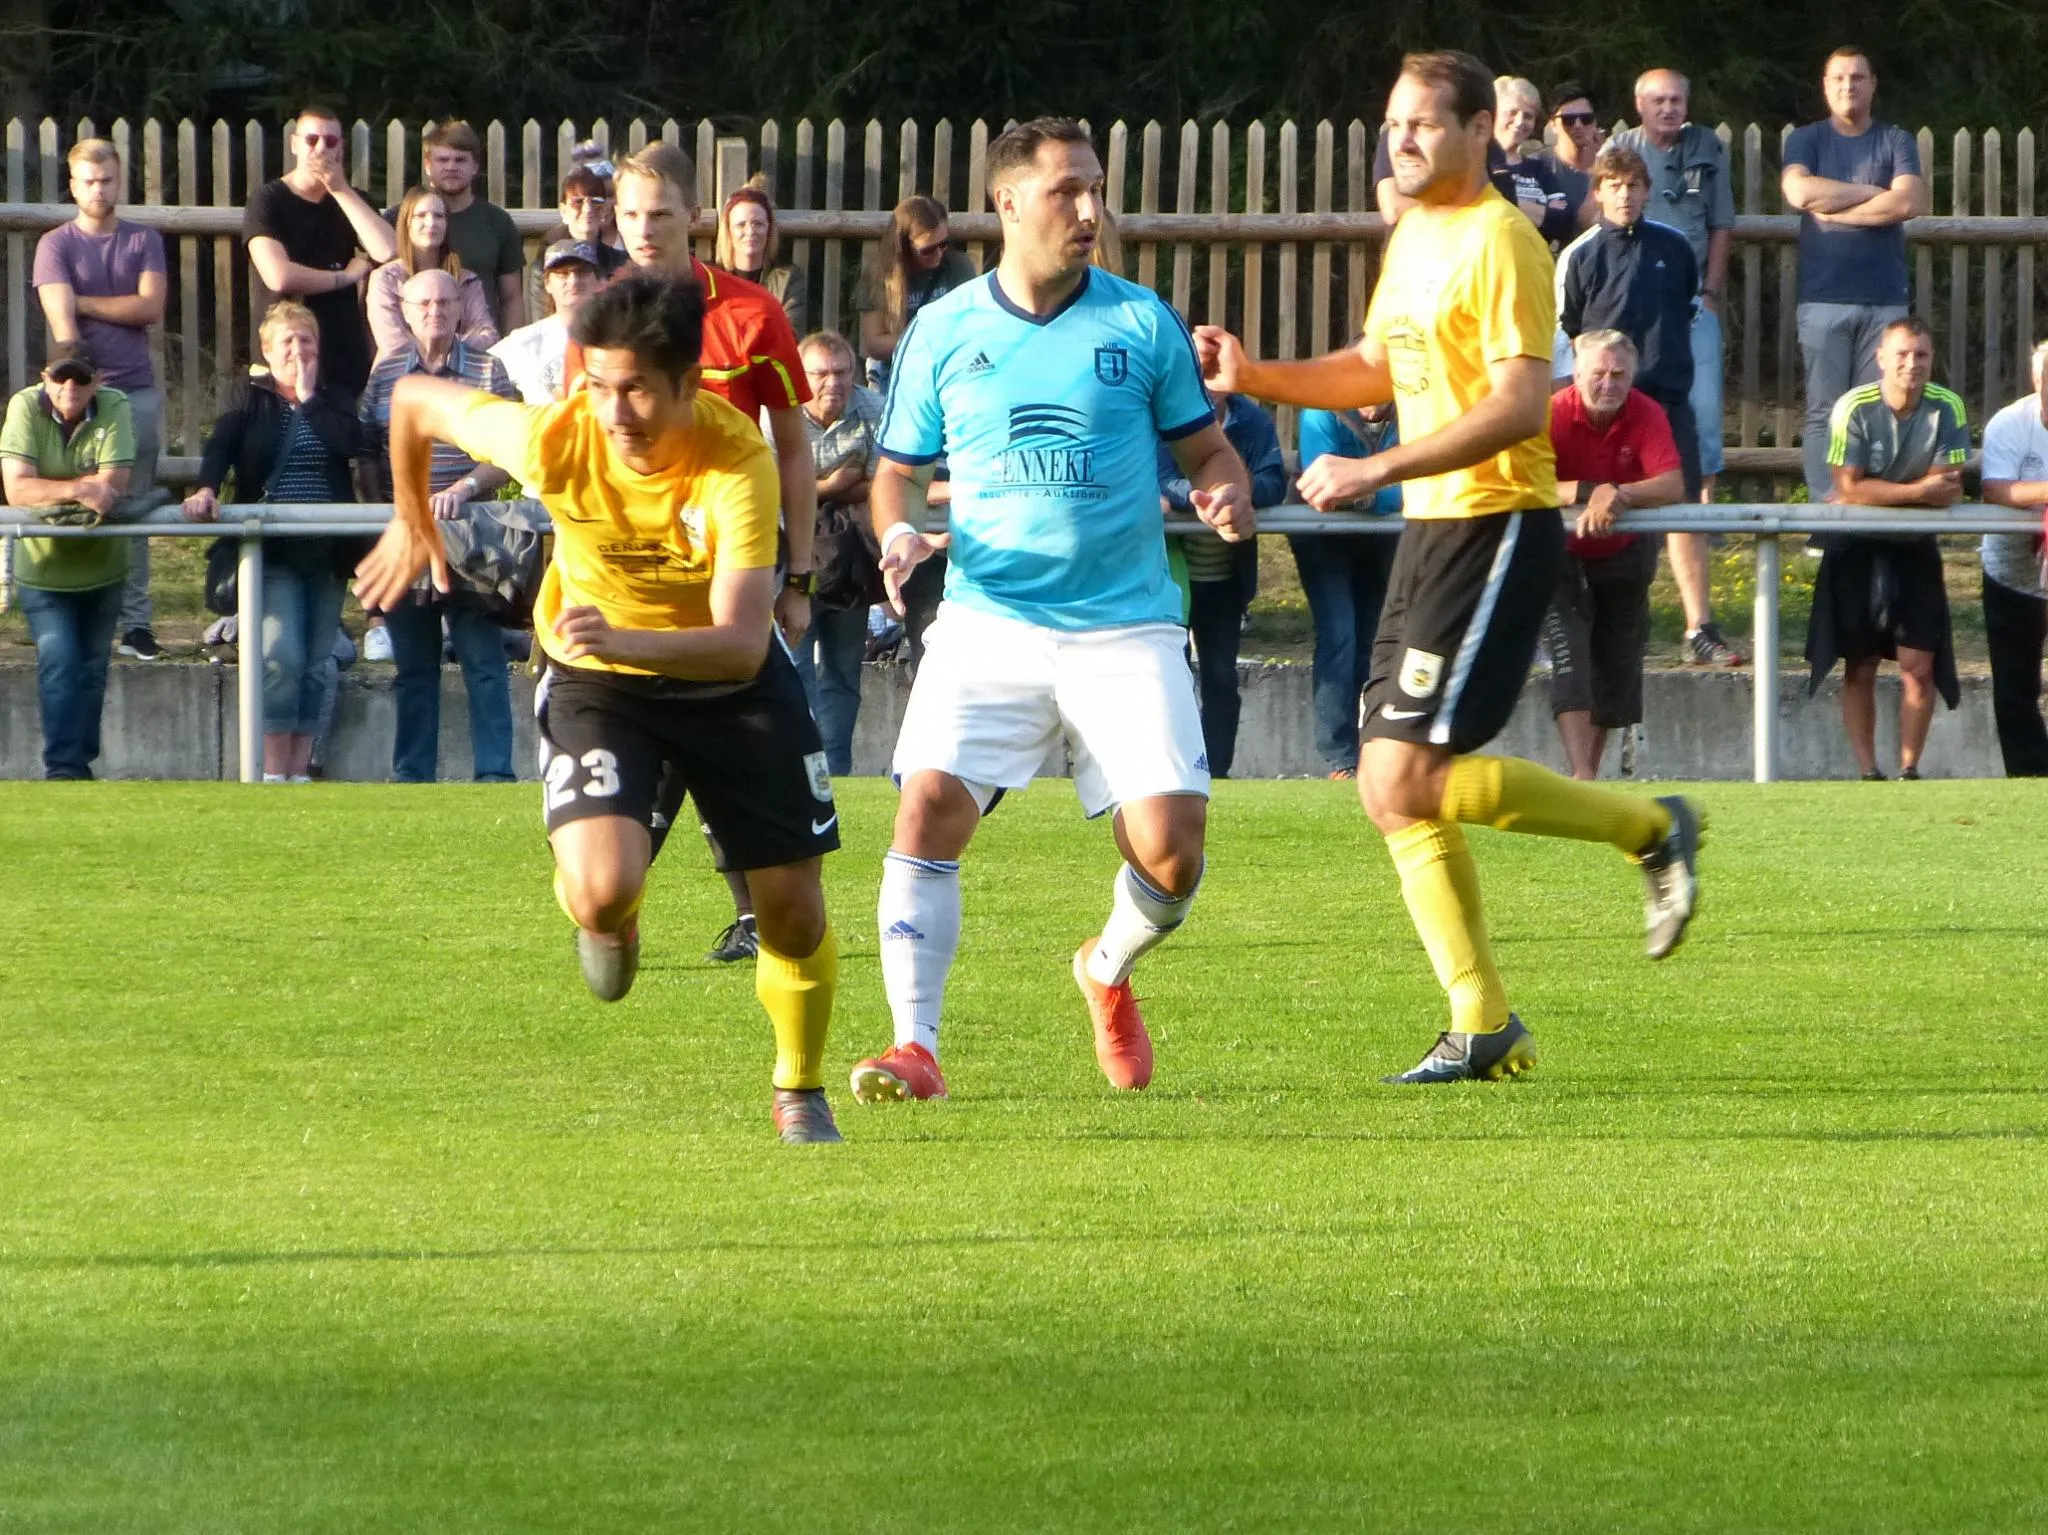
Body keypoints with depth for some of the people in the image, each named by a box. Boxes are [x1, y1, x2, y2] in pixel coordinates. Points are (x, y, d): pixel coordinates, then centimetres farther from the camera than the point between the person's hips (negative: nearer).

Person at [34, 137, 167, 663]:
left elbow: (150, 306, -3)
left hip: (137, 389, 2)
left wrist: (83, 302, -4)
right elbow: (62, 319, -9)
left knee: (132, 510, 1)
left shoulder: (143, 242, 11)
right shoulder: (56, 245, 4)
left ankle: (135, 621, 2)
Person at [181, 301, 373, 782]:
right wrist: (206, 489, -28)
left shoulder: (334, 400, 11)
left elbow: (355, 444, -9)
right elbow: (220, 445, -9)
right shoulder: (249, 396, 6)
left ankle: (300, 770, 9)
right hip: (272, 551, -3)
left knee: (317, 662, 3)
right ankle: (274, 773, -8)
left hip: (327, 550, 3)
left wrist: (310, 397, -7)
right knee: (281, 654, -15)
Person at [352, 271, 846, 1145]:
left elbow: (742, 643, -38)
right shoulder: (551, 440, -27)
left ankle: (800, 1096, 30)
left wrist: (624, 640, -55)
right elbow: (415, 400, -6)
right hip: (595, 680, 0)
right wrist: (413, 525, 12)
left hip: (726, 679, 0)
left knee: (792, 905, 2)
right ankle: (608, 924, 15)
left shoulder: (737, 462, -31)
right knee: (603, 890, -25)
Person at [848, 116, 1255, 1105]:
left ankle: (1110, 970, 25)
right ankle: (914, 1044, -14)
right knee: (929, 806, -20)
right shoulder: (943, 334, 6)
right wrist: (900, 532, -7)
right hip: (987, 623, 0)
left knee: (1169, 849, -10)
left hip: (1125, 627, 0)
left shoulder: (1141, 323, 5)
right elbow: (899, 470, 15)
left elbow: (1207, 448, 11)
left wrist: (1226, 493, -12)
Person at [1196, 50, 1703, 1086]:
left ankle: (1650, 829, -1)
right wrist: (1256, 377, 12)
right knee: (1390, 791, 5)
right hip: (1431, 529, 9)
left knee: (1411, 782, -14)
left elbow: (1520, 405, -22)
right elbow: (1379, 371, 27)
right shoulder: (1413, 234, 15)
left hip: (1498, 525, -9)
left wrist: (1377, 470, -25)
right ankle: (1483, 1028, 9)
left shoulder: (1499, 240, -13)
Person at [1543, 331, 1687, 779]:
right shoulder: (1555, 414, -23)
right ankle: (1581, 775, -27)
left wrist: (1617, 497, -43)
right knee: (1570, 659, -19)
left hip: (1623, 555, 4)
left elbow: (1672, 486, -27)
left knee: (1617, 669, 9)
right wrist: (1588, 493, -48)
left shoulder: (1647, 415, -15)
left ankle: (1591, 769, 28)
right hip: (1561, 554, -4)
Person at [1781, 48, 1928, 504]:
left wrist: (1834, 210, -6)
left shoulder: (1896, 142, 9)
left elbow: (1910, 202, -7)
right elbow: (1799, 191, -10)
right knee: (1824, 412, -4)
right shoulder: (1806, 140, 10)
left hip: (1885, 299, 0)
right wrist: (1871, 193, -5)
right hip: (1823, 299, 0)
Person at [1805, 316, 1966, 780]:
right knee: (1860, 668, 3)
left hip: (1915, 549, 1)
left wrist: (1876, 494, -21)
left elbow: (1949, 493, -18)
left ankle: (1909, 770, 4)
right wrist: (1918, 490, -26)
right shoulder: (1855, 409, -17)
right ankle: (1867, 772, 7)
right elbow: (1849, 488, -22)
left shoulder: (1948, 408, -12)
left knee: (1919, 666, -5)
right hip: (1856, 549, -1)